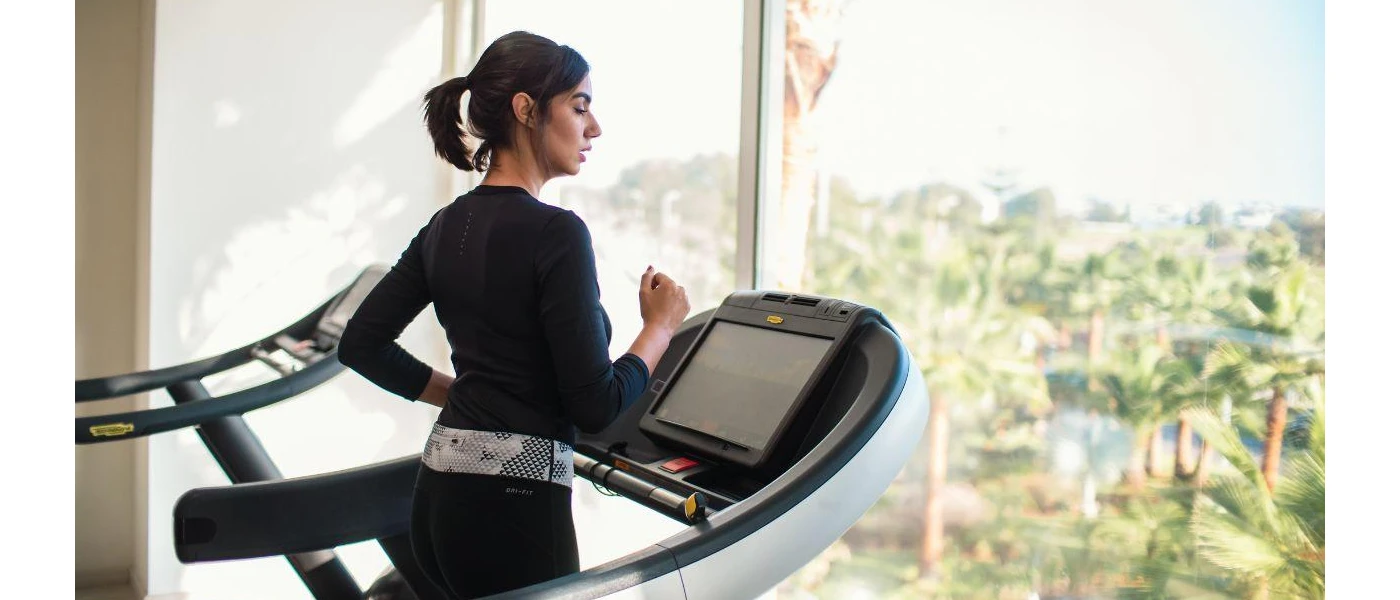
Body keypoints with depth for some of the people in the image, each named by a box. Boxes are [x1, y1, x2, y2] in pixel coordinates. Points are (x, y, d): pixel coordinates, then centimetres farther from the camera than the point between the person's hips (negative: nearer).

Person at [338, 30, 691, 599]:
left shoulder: (446, 226, 8)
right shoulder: (555, 232, -16)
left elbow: (361, 344, 13)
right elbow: (596, 404, -17)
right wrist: (661, 325, -1)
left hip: (438, 493, 8)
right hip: (512, 499, -8)